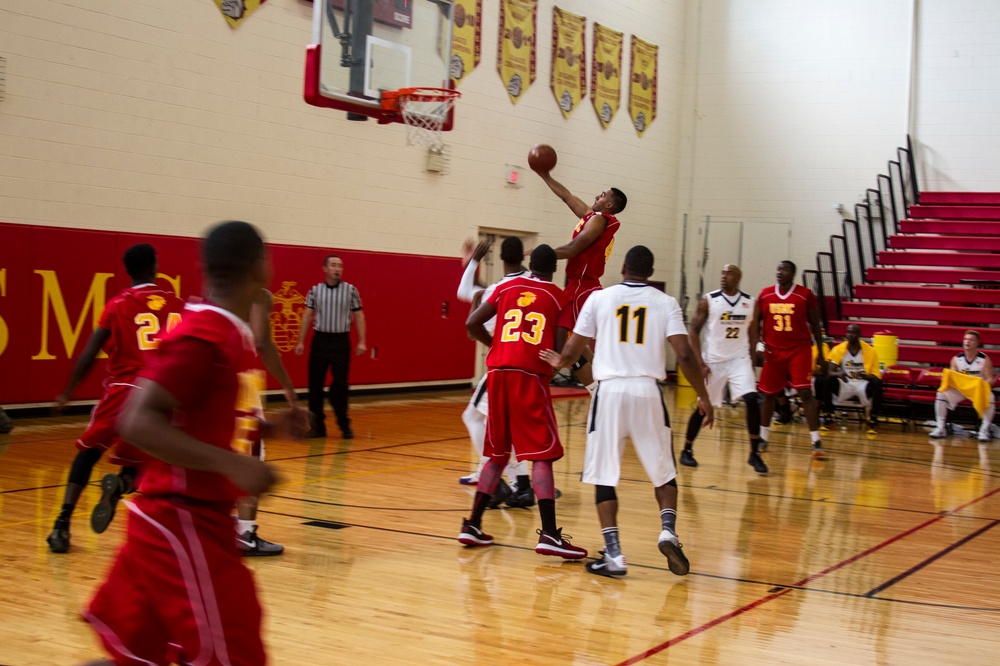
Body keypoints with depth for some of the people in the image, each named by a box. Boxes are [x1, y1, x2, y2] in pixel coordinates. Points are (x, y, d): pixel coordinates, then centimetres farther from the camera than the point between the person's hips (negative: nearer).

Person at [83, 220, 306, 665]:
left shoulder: (230, 334, 10)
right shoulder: (202, 336, -19)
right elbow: (138, 422, -27)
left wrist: (269, 428, 9)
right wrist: (231, 463, -32)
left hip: (196, 520, 10)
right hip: (183, 522, -10)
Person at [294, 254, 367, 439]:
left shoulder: (351, 290, 1)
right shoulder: (315, 290, 4)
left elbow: (358, 316, 3)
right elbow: (307, 316, 7)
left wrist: (362, 341, -4)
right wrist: (301, 342, 2)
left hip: (341, 341, -1)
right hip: (320, 340, 1)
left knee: (340, 384, -1)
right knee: (315, 384, 2)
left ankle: (344, 424, 11)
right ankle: (317, 425, 11)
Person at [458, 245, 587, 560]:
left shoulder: (507, 288, 13)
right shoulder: (558, 297, 5)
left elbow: (472, 324, 7)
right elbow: (561, 349, -1)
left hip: (498, 372, 4)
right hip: (530, 377, -4)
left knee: (497, 454, 16)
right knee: (542, 455, -4)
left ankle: (473, 525, 17)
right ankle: (549, 534, -13)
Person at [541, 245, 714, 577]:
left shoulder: (599, 298, 6)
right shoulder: (666, 303, 6)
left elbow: (571, 351, 7)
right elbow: (685, 355, -4)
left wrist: (558, 362, 30)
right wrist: (703, 397, 7)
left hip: (610, 391, -1)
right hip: (648, 392, 1)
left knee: (604, 475, 7)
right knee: (664, 472, 18)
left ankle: (613, 554, -1)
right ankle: (668, 530, -4)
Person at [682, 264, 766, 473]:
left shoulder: (750, 302, 1)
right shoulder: (708, 300, -8)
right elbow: (693, 331, -6)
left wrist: (752, 360, 9)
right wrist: (700, 363, -12)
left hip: (739, 359, 2)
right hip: (713, 361, -1)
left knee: (752, 401, -16)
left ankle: (755, 454, -7)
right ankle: (687, 450, 26)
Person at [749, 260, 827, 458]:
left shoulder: (805, 295, -4)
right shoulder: (765, 294, 3)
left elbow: (815, 325, 3)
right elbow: (756, 322, 9)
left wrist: (820, 354, 4)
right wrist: (755, 346, -5)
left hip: (799, 351, -3)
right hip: (773, 351, 3)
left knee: (806, 393, -11)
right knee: (768, 394, 10)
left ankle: (816, 441, -10)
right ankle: (763, 437, 25)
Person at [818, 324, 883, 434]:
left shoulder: (870, 350, -7)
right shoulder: (838, 349, -4)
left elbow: (875, 376, -6)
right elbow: (830, 372, -10)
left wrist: (866, 376, -30)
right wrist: (838, 374, -34)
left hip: (863, 383, -1)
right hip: (845, 383, 1)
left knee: (877, 383, -33)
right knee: (827, 380, -28)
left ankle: (873, 421, -22)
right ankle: (827, 419, -18)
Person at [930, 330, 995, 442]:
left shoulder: (984, 359, -7)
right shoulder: (956, 359, 0)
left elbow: (990, 379, -9)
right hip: (960, 389, 2)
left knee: (990, 398, -34)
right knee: (942, 393, -22)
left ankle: (984, 430, -28)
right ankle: (940, 428, -18)